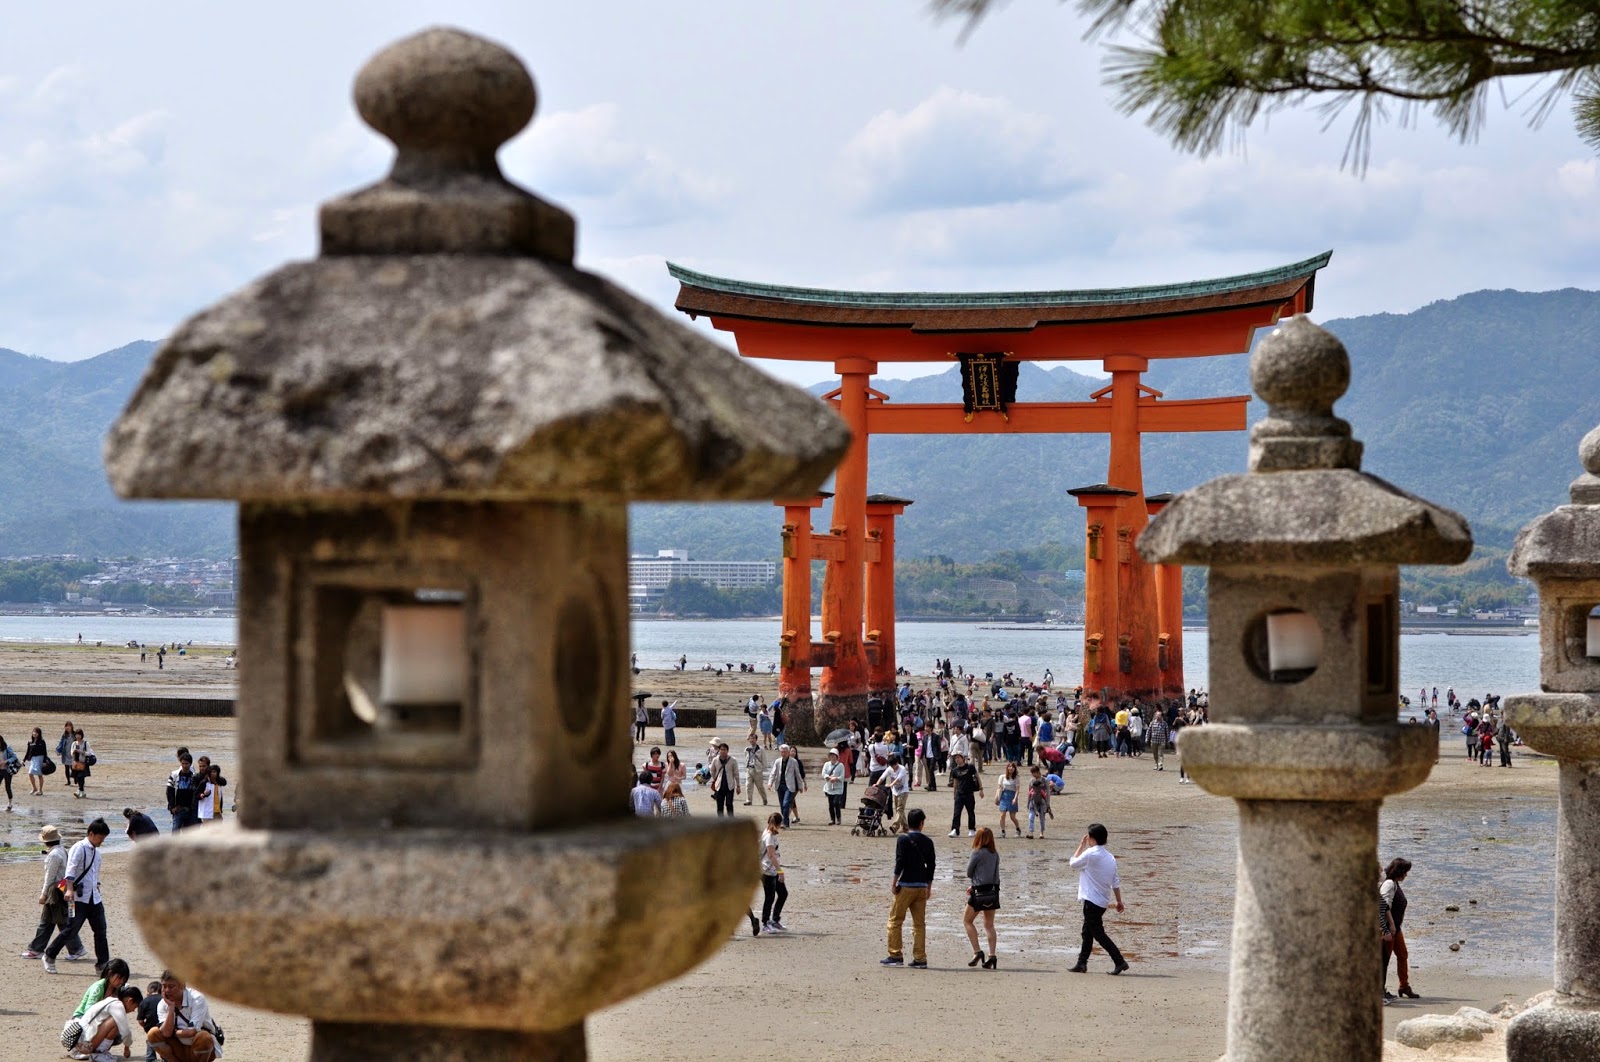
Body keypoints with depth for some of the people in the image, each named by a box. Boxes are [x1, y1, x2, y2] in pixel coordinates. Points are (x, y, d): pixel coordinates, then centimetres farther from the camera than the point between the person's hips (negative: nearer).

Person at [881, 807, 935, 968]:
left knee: (895, 921, 4)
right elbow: (931, 865, 10)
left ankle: (895, 955, 0)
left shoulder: (903, 839, -6)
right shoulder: (927, 842, 8)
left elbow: (900, 862, -12)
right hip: (922, 886, 5)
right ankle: (920, 959, 5)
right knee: (920, 923, 7)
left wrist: (894, 883, -5)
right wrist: (929, 887, 18)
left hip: (906, 885, -5)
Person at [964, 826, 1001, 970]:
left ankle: (977, 951, -2)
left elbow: (969, 873, -3)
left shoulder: (977, 853, -12)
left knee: (967, 920, 9)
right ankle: (992, 955, 2)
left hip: (980, 893, -6)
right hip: (993, 891, 6)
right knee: (989, 924, 12)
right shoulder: (995, 854, 7)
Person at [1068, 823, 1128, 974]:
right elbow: (1116, 881, 11)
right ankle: (1081, 964, 20)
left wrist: (1081, 846, 7)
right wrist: (1119, 901, 16)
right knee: (1087, 933, 17)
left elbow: (1073, 864, -1)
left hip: (1092, 900, -8)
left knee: (1099, 934, -5)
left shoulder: (1090, 853, -15)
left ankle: (1119, 962, -12)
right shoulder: (1110, 857, 9)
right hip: (1103, 901, 8)